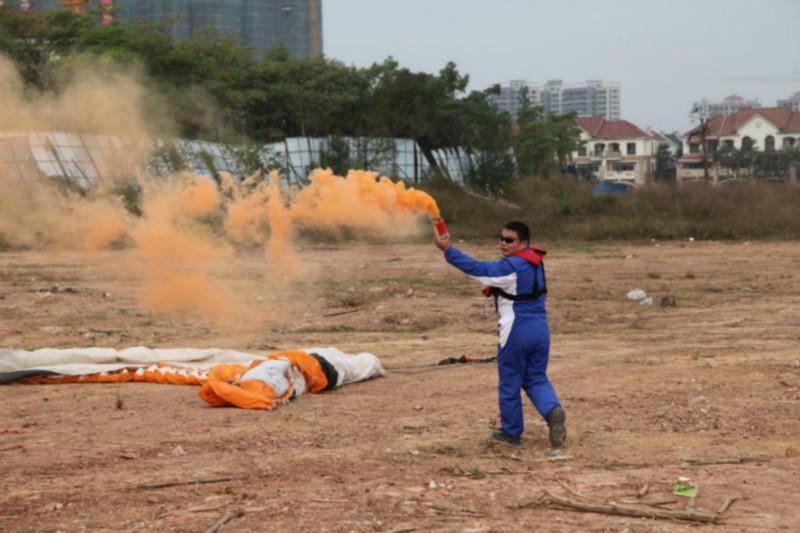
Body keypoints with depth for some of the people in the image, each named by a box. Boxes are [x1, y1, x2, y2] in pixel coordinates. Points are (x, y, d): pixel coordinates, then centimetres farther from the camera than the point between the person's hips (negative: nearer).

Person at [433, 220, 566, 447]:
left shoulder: (511, 267, -19)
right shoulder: (534, 261, 7)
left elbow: (478, 268, -25)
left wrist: (448, 249, -26)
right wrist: (496, 289, 8)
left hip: (516, 332, -7)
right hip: (540, 329, 7)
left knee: (509, 383, 9)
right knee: (536, 379, 14)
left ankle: (512, 431, 20)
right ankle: (553, 410, -13)